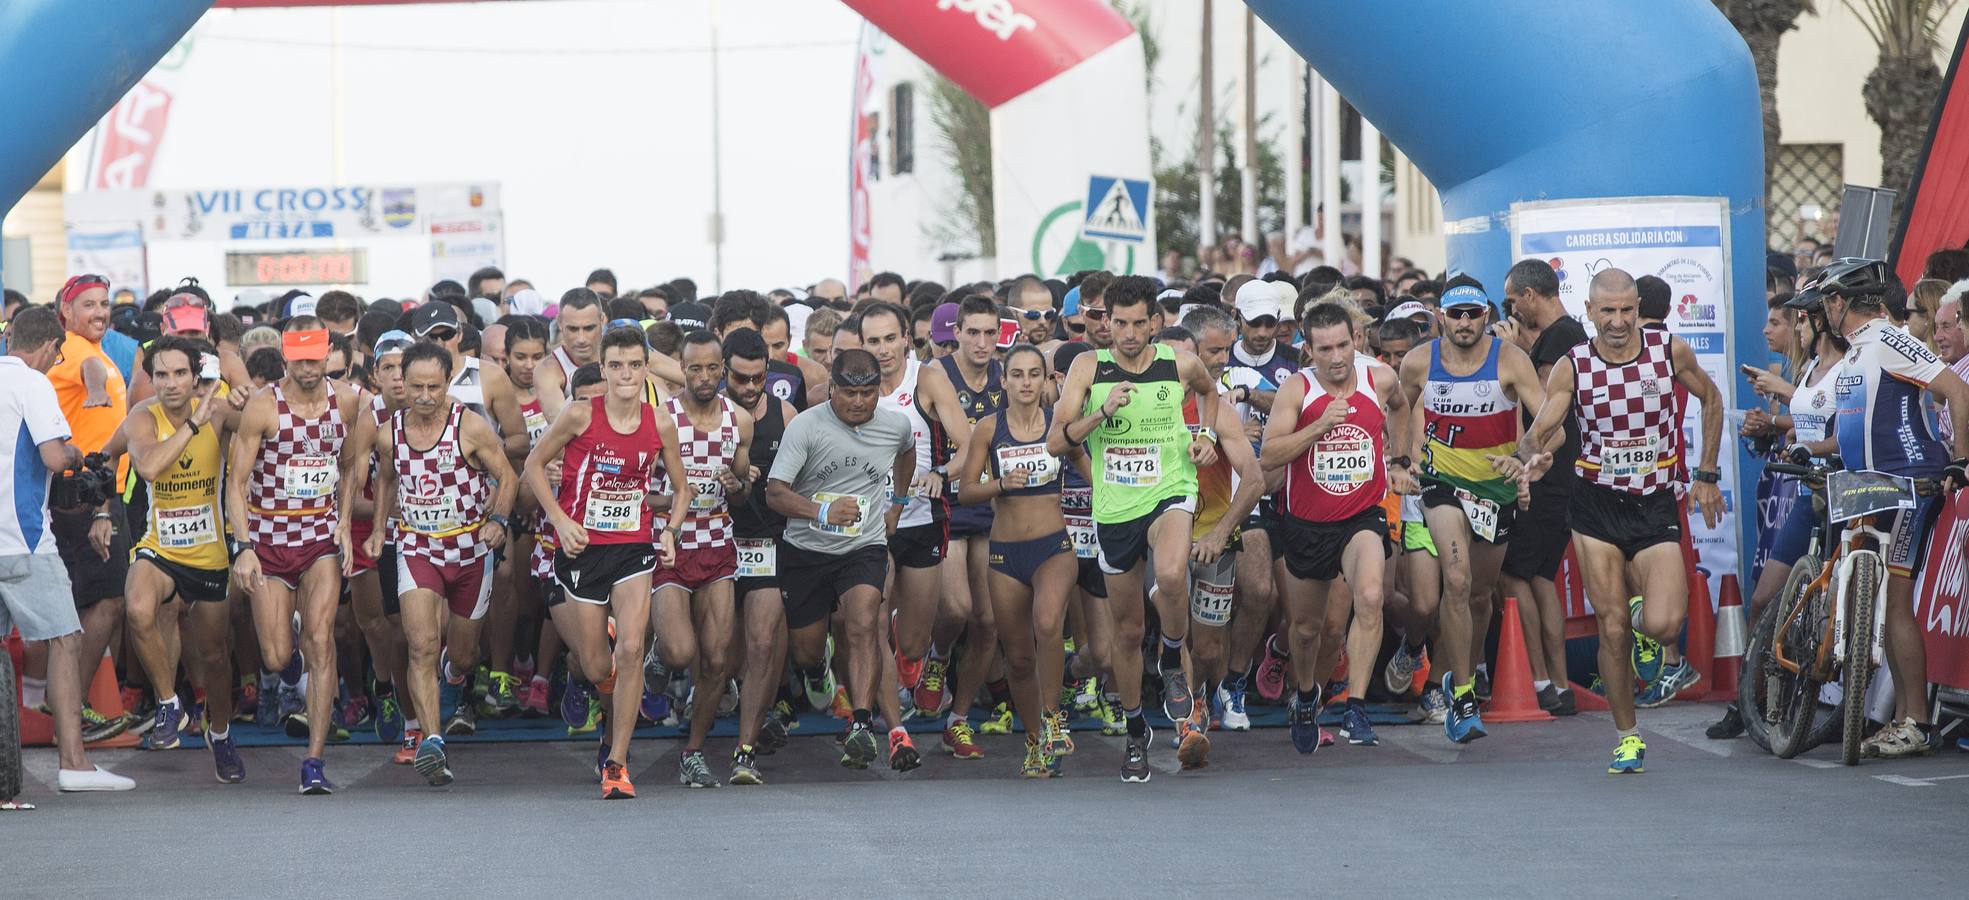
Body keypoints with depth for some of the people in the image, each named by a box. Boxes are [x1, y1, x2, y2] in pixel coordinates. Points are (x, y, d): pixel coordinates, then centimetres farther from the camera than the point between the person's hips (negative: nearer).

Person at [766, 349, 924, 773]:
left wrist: (897, 502, 24)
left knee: (863, 627, -26)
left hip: (864, 549, 1)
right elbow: (775, 492, -17)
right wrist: (823, 512, -33)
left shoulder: (897, 425, -1)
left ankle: (862, 724, -32)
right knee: (805, 653, 8)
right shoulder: (806, 425, -12)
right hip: (805, 549, 0)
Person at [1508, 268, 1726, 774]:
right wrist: (1528, 455, -35)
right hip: (1597, 507, 0)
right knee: (1613, 630, -2)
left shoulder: (1671, 351, -6)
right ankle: (1627, 738, 14)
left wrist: (1706, 475, 8)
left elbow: (1711, 399, 11)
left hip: (1657, 507, 0)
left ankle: (1643, 604, 21)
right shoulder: (1572, 367, -7)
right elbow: (1538, 433, -11)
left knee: (1662, 626, -17)